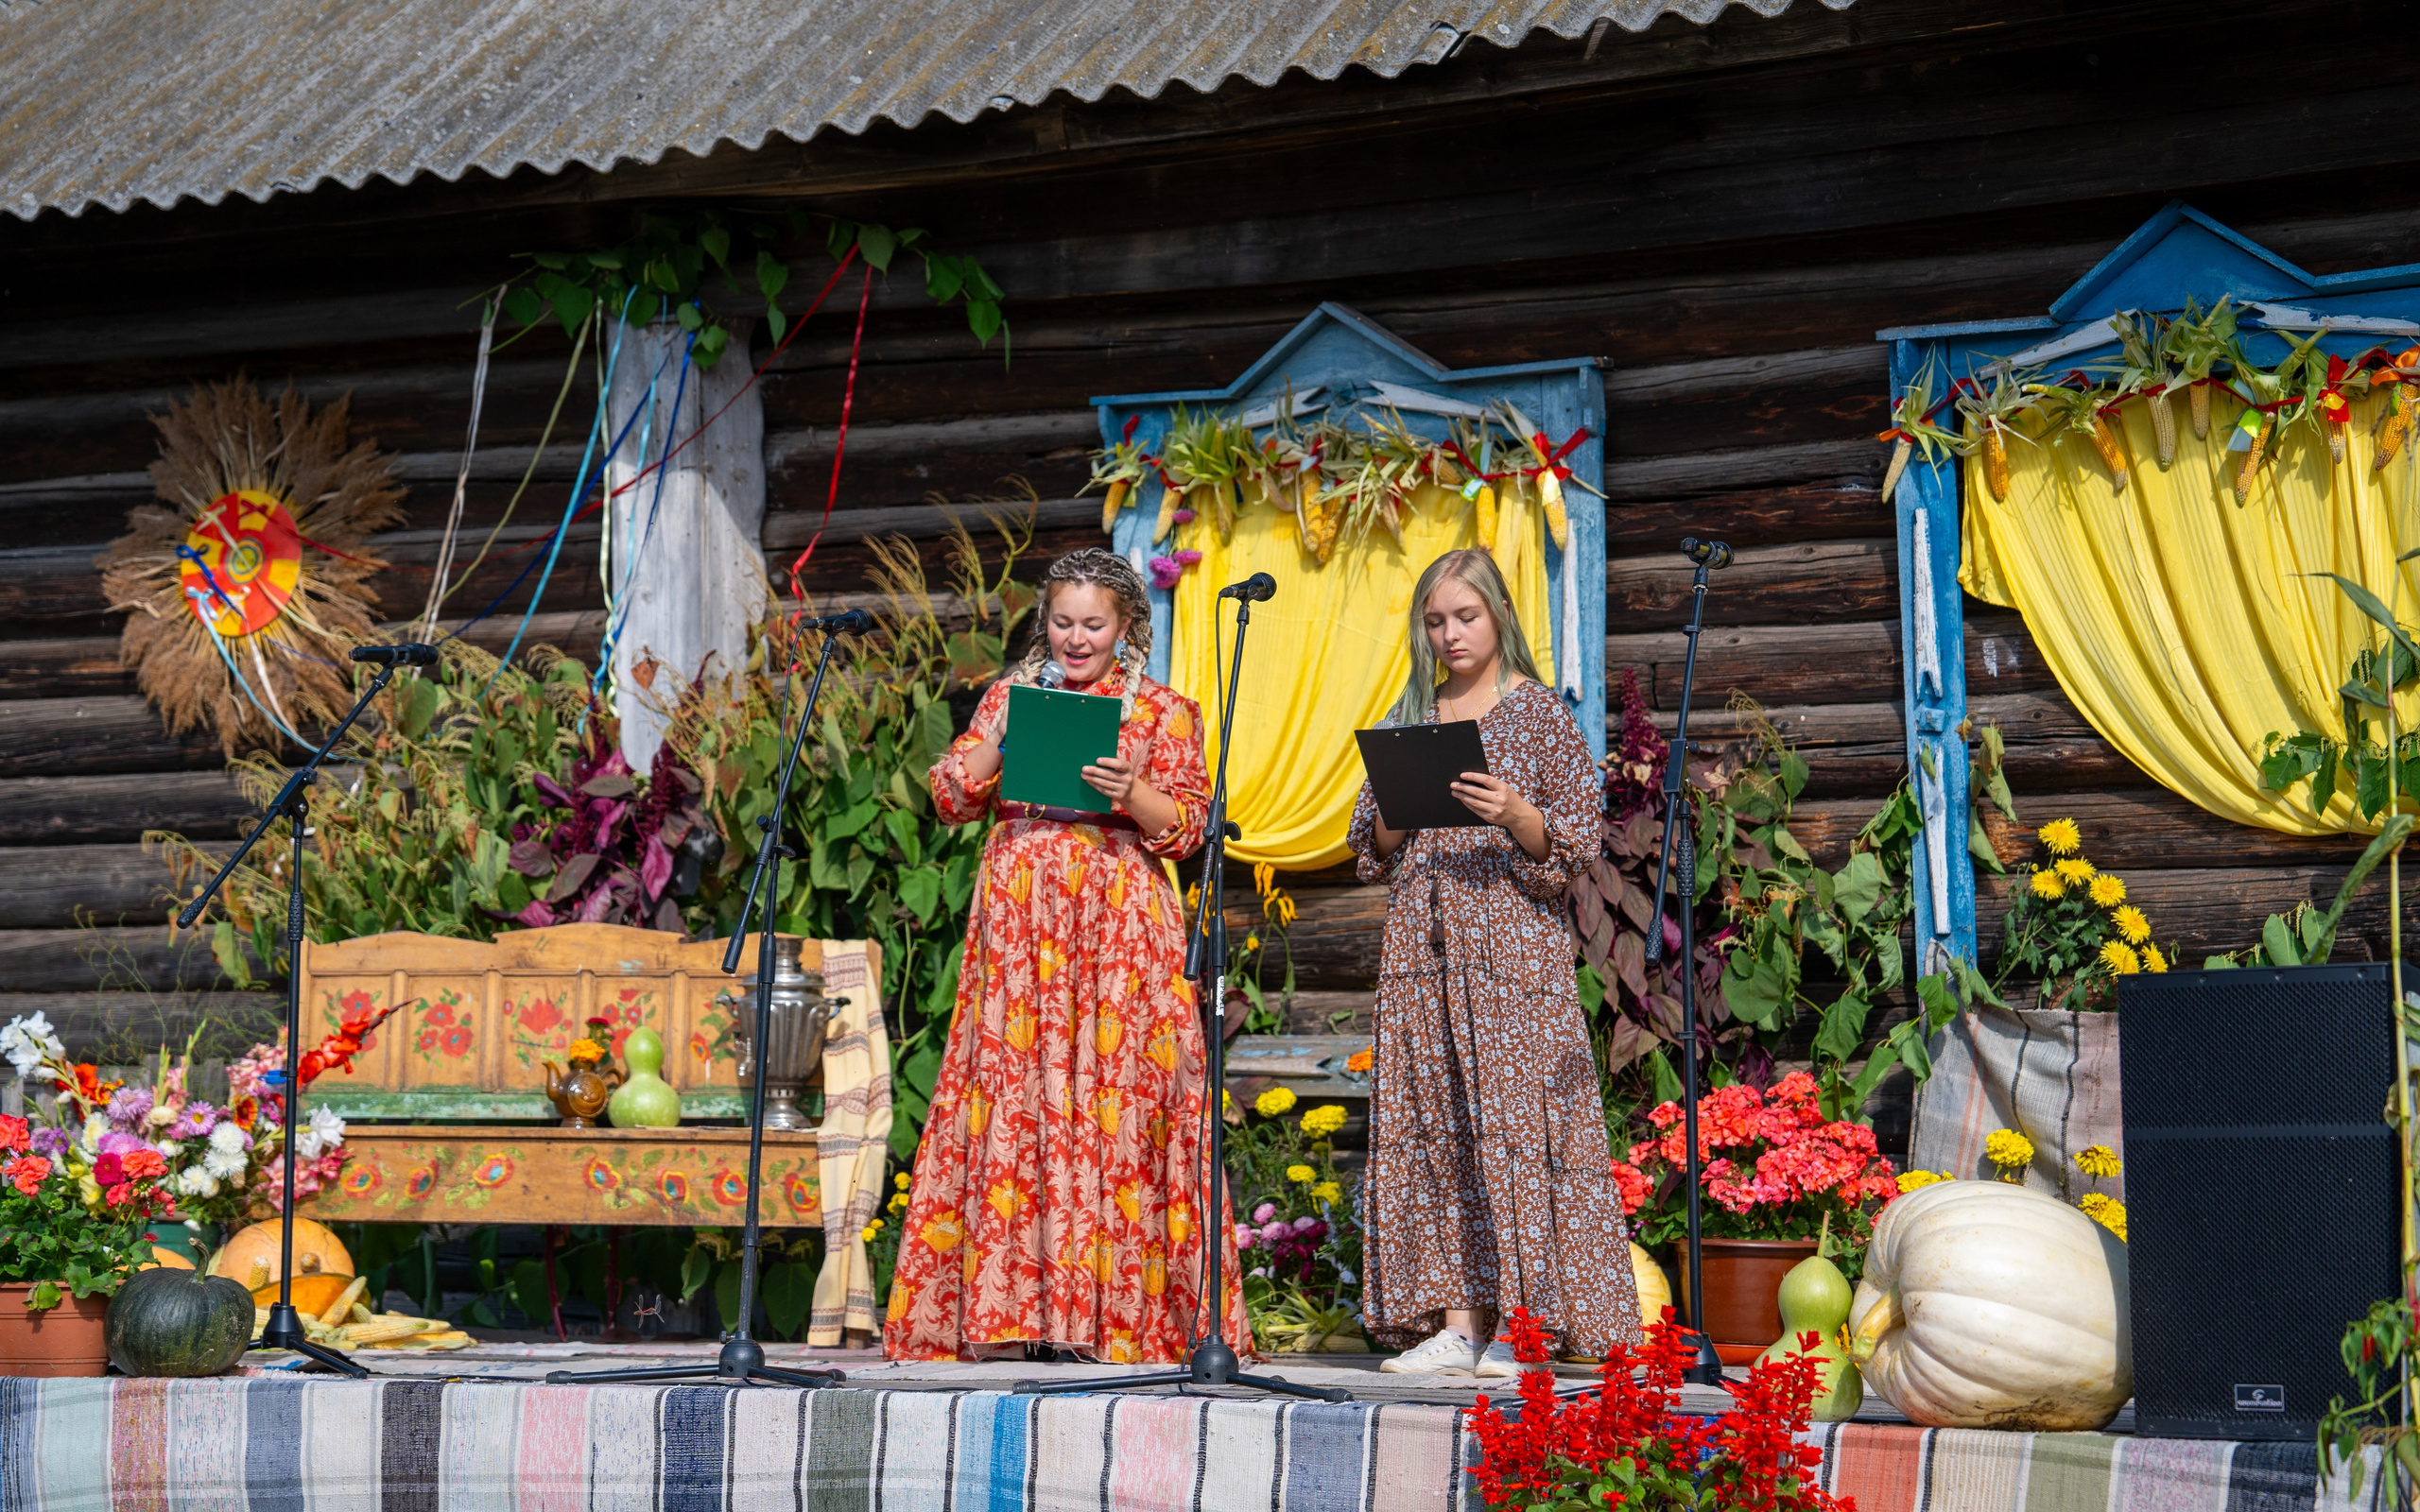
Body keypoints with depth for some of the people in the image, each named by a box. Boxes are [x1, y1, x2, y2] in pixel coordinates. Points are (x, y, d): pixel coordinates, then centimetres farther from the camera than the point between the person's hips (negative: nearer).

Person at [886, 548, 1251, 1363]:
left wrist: (1130, 792, -16)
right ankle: (1017, 1301, 0)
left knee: (1115, 1095, -8)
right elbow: (952, 798, 8)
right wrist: (1008, 732, -5)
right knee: (1013, 1095, -3)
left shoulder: (1165, 711, 8)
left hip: (1117, 927, -2)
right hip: (1018, 924, 2)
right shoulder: (1010, 694, 16)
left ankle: (1115, 1307, -5)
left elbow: (1186, 829, 1)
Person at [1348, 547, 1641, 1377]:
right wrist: (1396, 815, -4)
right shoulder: (1412, 715, 16)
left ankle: (1514, 1322, -6)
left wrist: (1516, 817, -19)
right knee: (1428, 1121, 0)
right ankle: (1456, 1321, 1)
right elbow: (1371, 845, 17)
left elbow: (1577, 839, -2)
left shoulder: (1538, 710, 3)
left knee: (1513, 1113, -9)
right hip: (1422, 941, 5)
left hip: (1513, 940, -5)